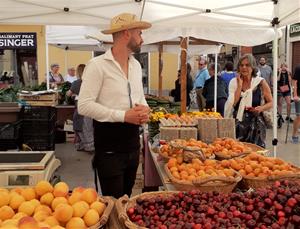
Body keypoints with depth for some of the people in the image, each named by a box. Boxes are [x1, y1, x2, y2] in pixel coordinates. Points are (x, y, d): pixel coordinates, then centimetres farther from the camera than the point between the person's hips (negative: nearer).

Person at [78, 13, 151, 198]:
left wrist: (144, 109, -4)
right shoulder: (97, 65, -13)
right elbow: (84, 105, -19)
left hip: (133, 143, 7)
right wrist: (123, 115, -22)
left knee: (127, 199, 19)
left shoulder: (136, 65, 10)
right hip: (109, 146, -7)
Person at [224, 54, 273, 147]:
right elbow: (233, 103, -8)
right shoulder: (234, 82, 4)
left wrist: (261, 108, -15)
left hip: (256, 123, -2)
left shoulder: (260, 82, -2)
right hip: (238, 123, 2)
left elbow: (271, 103, 3)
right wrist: (239, 85, -9)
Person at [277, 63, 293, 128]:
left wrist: (288, 72, -13)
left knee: (289, 103, -6)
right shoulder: (278, 73, -1)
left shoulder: (288, 73, 3)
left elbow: (290, 80, -9)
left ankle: (288, 116, 7)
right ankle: (280, 116, 18)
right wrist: (280, 72, -17)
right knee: (279, 104, 5)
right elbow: (277, 79, -16)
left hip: (287, 90, 1)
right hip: (280, 90, -1)